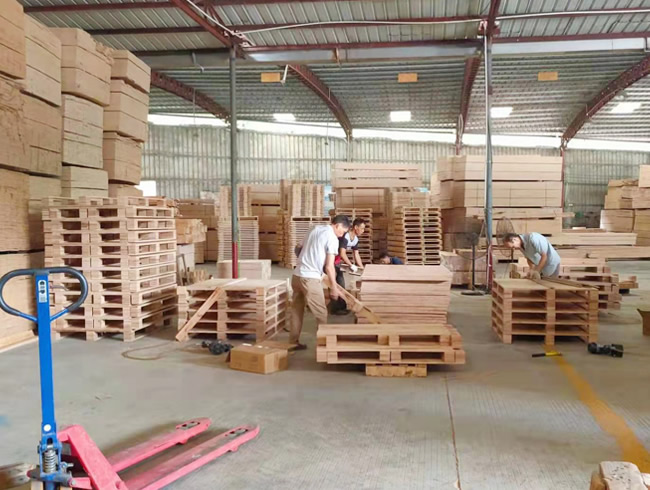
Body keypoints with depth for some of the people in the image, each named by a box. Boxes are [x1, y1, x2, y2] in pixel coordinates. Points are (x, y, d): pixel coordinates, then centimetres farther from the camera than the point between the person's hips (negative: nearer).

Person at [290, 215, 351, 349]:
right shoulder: (332, 238, -8)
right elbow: (329, 267, -11)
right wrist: (334, 287, -3)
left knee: (297, 311, 17)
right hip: (310, 278, -8)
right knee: (321, 313, 3)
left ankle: (293, 342, 25)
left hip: (296, 275, 8)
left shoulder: (315, 230, 16)